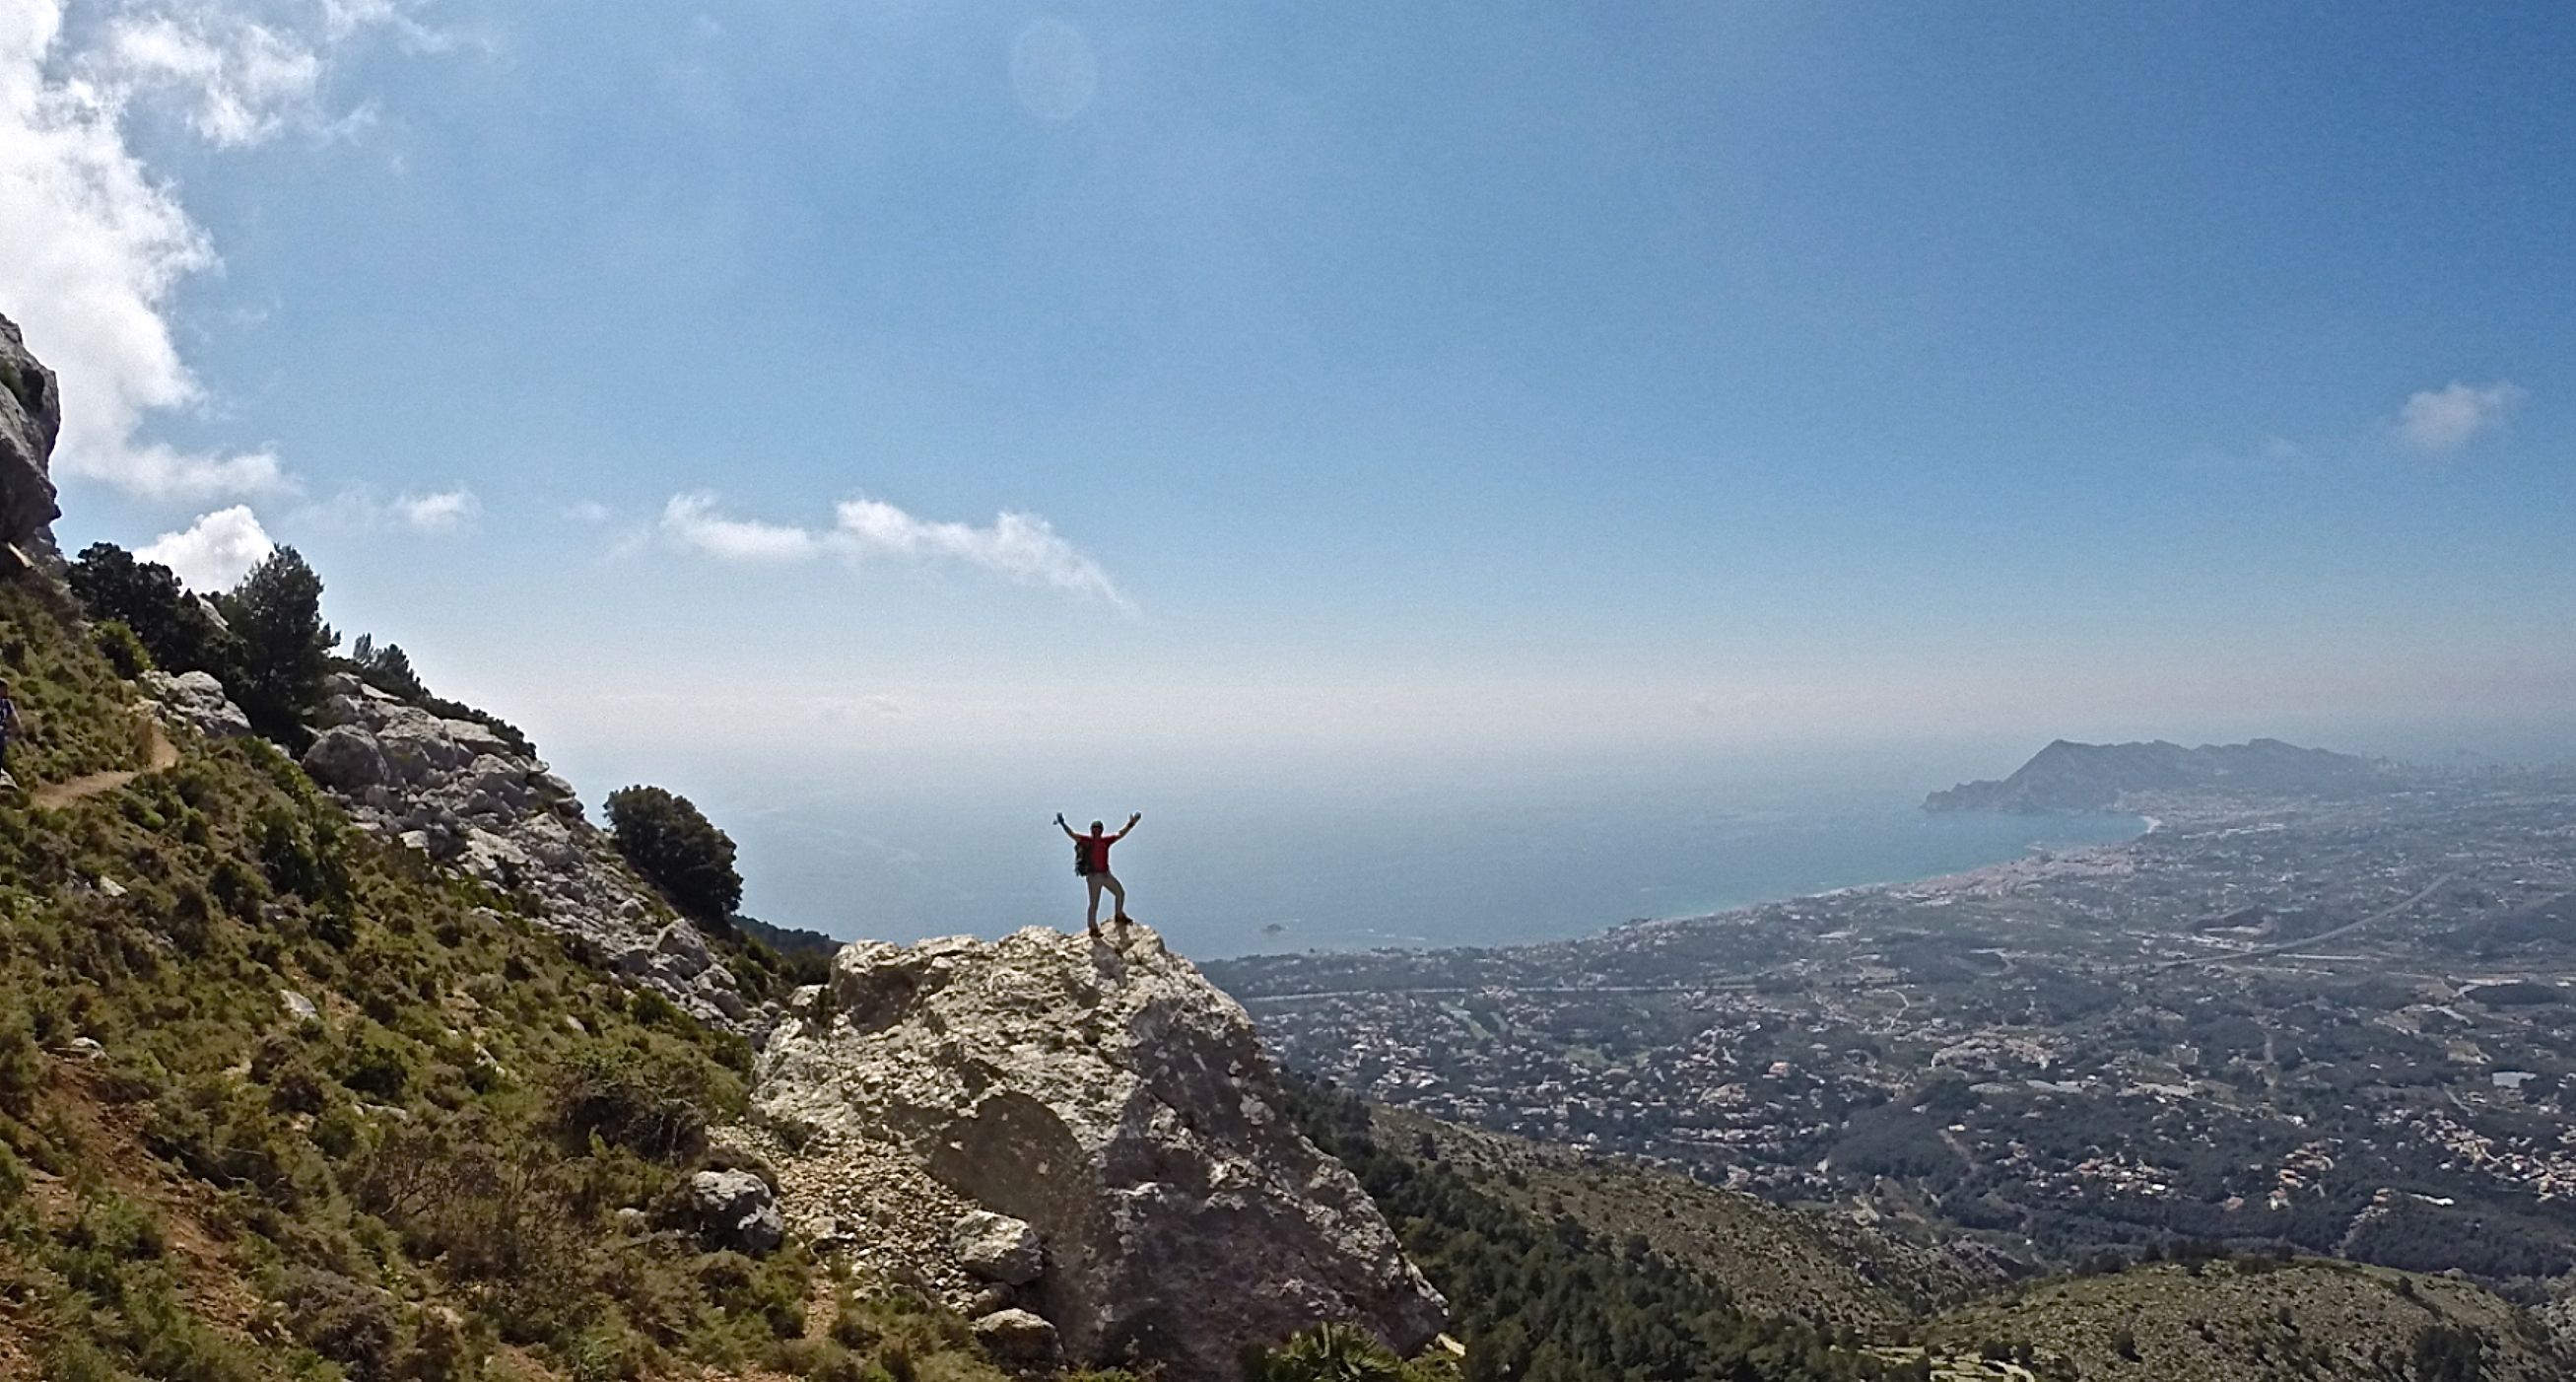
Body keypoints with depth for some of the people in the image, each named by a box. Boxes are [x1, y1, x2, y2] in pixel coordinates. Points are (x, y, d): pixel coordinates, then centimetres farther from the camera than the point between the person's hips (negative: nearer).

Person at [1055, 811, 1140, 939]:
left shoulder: (1105, 841, 6)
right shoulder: (1086, 841, -6)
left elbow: (1120, 835, 11)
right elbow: (1072, 834, -14)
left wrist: (1130, 824, 5)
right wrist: (1062, 824, -26)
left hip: (1106, 874, 5)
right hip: (1093, 876, -5)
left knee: (1120, 893, 9)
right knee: (1094, 903, -1)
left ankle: (1119, 917, 28)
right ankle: (1093, 928, 9)